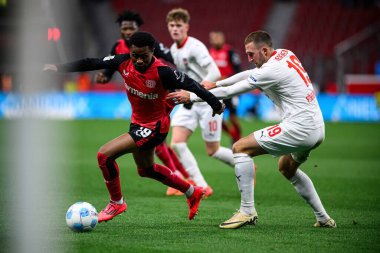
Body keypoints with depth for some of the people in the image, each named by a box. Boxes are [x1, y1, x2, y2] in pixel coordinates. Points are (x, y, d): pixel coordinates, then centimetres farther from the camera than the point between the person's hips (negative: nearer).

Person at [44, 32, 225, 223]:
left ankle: (117, 203, 4)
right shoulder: (124, 62, -11)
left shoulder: (163, 72, -27)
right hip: (138, 123, 8)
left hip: (155, 127, -8)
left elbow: (190, 84, -19)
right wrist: (59, 68, -8)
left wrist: (215, 104, -12)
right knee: (145, 169, 27)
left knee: (105, 155, -17)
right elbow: (92, 63, -5)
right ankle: (192, 192, 44)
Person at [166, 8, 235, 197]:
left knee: (212, 151, 1)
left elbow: (214, 74, -29)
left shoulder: (195, 47, -19)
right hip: (189, 103, 7)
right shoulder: (173, 50, 6)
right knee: (177, 143, -12)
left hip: (208, 101, -7)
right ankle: (201, 186, -8)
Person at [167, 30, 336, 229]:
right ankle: (323, 218, 27)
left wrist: (191, 97, -1)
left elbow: (231, 91, -9)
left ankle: (247, 211, -6)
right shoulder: (285, 55, 12)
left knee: (240, 148, -5)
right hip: (317, 129, 10)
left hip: (299, 128, -10)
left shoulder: (271, 70, -14)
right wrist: (216, 84, 27)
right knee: (287, 168, 32)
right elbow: (250, 74, 26)